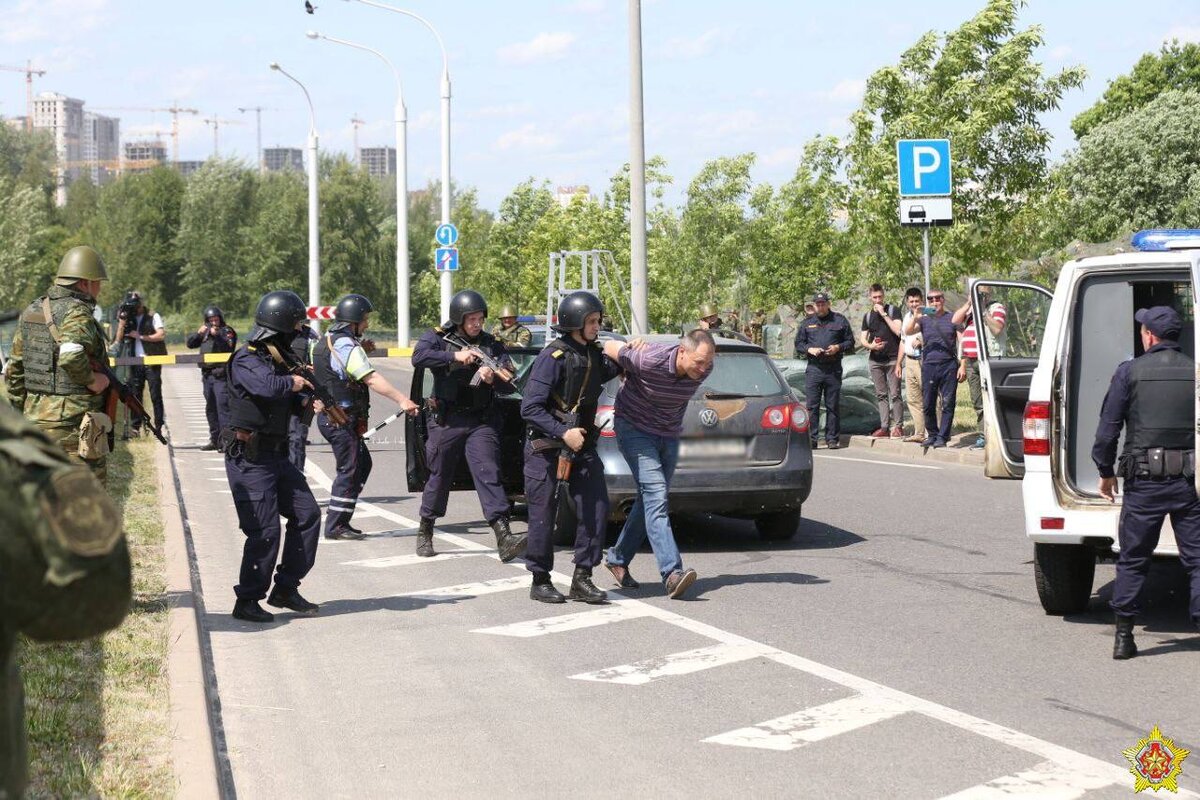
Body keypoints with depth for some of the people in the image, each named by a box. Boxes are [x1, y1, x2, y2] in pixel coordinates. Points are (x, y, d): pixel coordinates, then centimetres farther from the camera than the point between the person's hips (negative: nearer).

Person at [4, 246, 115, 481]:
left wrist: (19, 411, 22)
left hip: (35, 418, 8)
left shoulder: (31, 311, 11)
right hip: (74, 422, -8)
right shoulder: (77, 313, -14)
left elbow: (14, 369, 16)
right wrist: (93, 380, -17)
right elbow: (70, 355, -34)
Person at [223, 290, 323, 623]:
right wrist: (295, 381, -15)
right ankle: (247, 601, 2)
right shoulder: (246, 361, -15)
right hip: (249, 460, -9)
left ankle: (286, 589, 18)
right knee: (265, 531, -10)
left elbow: (288, 402, 24)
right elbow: (268, 386, -35)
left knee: (307, 515, 8)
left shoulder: (277, 360, 12)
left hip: (276, 456, 9)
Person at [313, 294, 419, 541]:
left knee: (363, 464, 16)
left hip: (329, 416, 10)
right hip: (342, 419, -10)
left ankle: (340, 521, 16)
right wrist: (402, 399, -37)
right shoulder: (347, 346, -17)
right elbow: (371, 379, -30)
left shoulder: (327, 340, 13)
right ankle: (335, 526, -5)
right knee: (349, 469, -6)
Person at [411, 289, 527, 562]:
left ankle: (504, 538, -22)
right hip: (447, 421, -1)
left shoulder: (492, 345, 6)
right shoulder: (438, 338, 1)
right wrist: (455, 356, -27)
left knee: (489, 474, -13)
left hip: (482, 422, 1)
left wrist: (493, 379, -20)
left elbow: (509, 386, 2)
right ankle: (425, 533, 30)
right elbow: (418, 357, -20)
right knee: (439, 478, 10)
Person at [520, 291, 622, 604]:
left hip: (582, 447, 7)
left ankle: (582, 578, 7)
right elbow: (530, 407, -18)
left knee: (596, 508, -1)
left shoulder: (593, 354, 7)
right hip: (546, 448, -7)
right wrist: (563, 433, -24)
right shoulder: (553, 357, -16)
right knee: (544, 515, 0)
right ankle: (540, 581, 13)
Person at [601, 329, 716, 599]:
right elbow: (608, 346, -14)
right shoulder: (649, 361, -29)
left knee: (651, 499, 11)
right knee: (656, 495, -19)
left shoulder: (703, 369, -12)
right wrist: (627, 375, 2)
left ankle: (617, 559, 29)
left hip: (669, 435, 6)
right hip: (635, 429, -6)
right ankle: (672, 572, -30)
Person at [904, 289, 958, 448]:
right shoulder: (924, 319, 13)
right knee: (928, 404, 3)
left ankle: (942, 437, 1)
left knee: (947, 404, -4)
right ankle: (932, 435, 16)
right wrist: (915, 317, -17)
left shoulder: (952, 318, 8)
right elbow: (907, 332, -1)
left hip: (949, 365, -2)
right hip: (929, 366, 2)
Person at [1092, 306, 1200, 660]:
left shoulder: (1129, 372, -3)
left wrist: (1106, 472, 9)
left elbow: (1108, 428, -2)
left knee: (1132, 560, 9)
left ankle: (1124, 635, 11)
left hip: (1144, 482, -1)